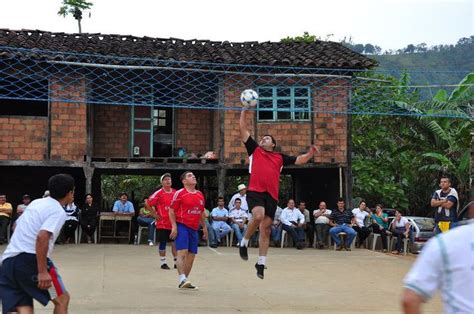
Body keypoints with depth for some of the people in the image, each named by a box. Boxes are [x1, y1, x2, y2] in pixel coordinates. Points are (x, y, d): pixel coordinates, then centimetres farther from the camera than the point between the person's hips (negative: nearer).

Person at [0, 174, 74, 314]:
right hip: (31, 260, -7)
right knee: (62, 299, 10)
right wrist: (42, 271, -23)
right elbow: (42, 237, -21)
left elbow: (17, 226, 31)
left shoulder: (36, 203, 19)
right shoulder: (58, 211, -5)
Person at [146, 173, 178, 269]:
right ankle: (163, 262, 13)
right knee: (163, 243, 3)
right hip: (162, 223, -4)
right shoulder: (159, 193, -8)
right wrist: (155, 214, -7)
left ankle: (176, 262, 15)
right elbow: (147, 203, -8)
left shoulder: (175, 193, 6)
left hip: (173, 222, 4)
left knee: (175, 243, 6)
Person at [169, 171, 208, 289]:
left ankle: (185, 281, 15)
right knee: (182, 252, -18)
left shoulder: (200, 194, 15)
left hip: (194, 229, 7)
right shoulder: (180, 193, -4)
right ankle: (182, 279, -24)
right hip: (182, 227, -7)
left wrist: (204, 227, 20)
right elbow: (171, 211, -5)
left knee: (191, 256, 7)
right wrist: (174, 226, -13)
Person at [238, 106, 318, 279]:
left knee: (265, 229, 3)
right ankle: (244, 242, -7)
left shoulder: (280, 157, 21)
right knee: (258, 216, -29)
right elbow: (243, 130, 14)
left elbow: (299, 160, 24)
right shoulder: (255, 150, 15)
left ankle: (261, 263, 10)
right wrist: (244, 111, 13)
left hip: (272, 195, 3)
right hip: (255, 191, -3)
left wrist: (310, 153, 5)